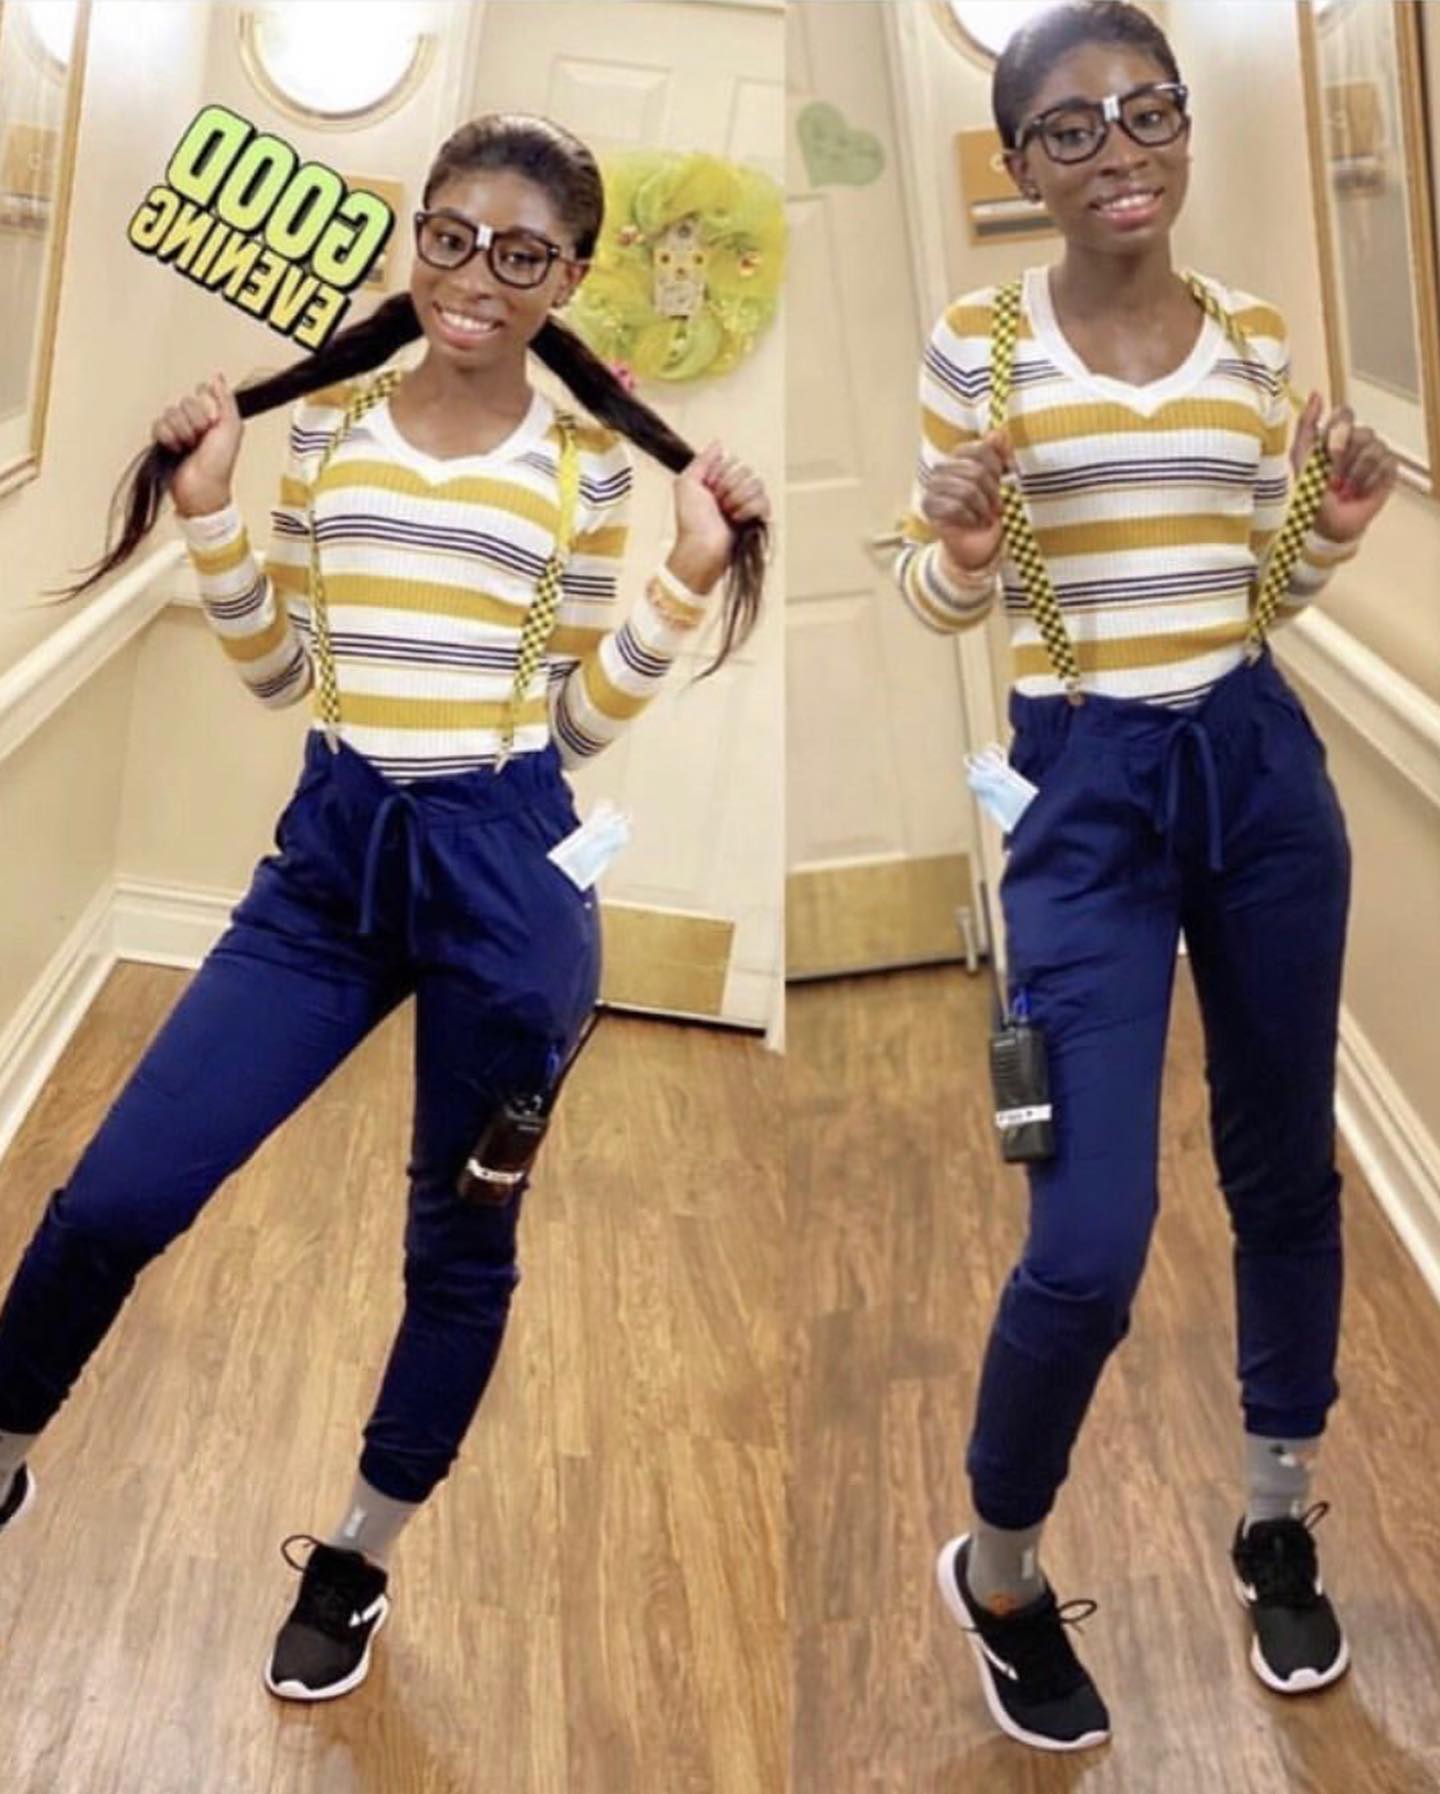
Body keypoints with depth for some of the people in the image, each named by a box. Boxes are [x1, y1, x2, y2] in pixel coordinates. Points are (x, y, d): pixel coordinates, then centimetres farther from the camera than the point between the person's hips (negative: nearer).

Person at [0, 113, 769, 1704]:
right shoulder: (323, 422, 5)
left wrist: (691, 574, -7)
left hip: (506, 865, -1)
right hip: (333, 850, 2)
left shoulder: (589, 465, 0)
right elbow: (278, 674, 9)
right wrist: (207, 510, -2)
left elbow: (583, 721, 2)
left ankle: (357, 1562, 34)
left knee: (460, 1244, 11)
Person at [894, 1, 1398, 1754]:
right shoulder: (978, 338, -4)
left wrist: (1336, 528, -5)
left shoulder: (1255, 336, 6)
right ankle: (996, 1565, 19)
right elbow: (938, 601, 0)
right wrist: (965, 545, -22)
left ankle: (1278, 1522, 38)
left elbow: (1268, 593, 14)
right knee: (1089, 1241, -10)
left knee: (1285, 1168, 15)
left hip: (1261, 765, 5)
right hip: (1085, 788, -4)